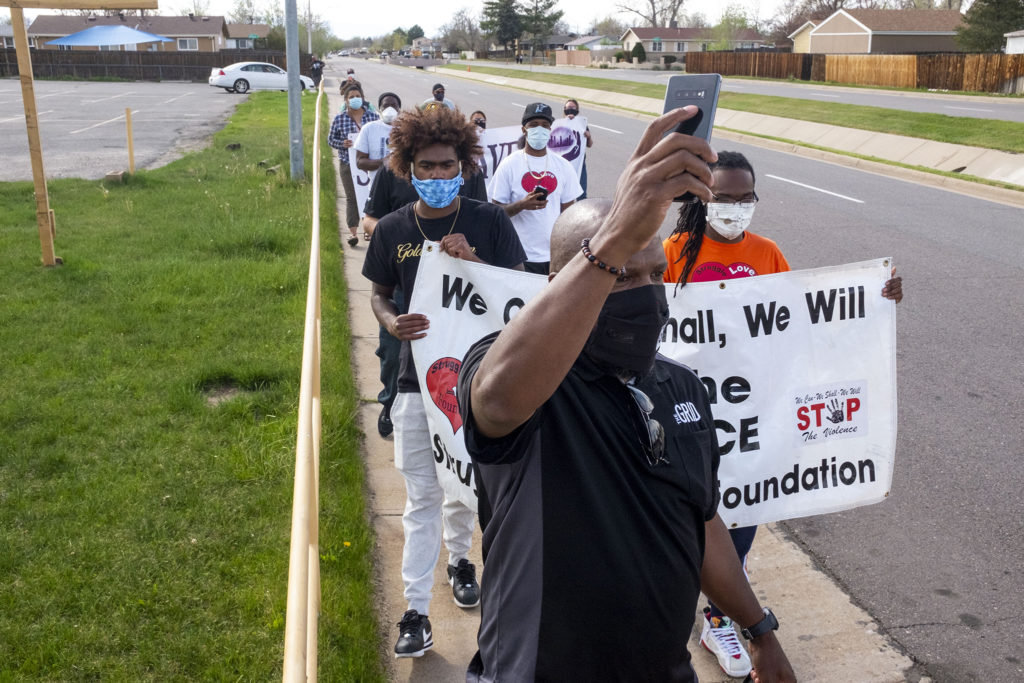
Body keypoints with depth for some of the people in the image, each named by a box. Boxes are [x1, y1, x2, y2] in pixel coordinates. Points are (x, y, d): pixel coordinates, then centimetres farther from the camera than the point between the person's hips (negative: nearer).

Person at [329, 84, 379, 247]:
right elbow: (331, 139, 6)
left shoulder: (373, 116, 1)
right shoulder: (339, 119, -1)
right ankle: (352, 232, 1)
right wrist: (342, 144, -14)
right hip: (348, 164, -1)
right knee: (351, 198, 0)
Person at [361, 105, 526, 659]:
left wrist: (473, 263, -23)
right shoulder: (392, 230, -3)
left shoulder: (489, 221, -6)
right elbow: (379, 294, 8)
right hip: (418, 378, 0)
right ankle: (416, 611, 13)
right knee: (422, 496, 5)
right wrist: (391, 322, -15)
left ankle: (459, 558, 47)